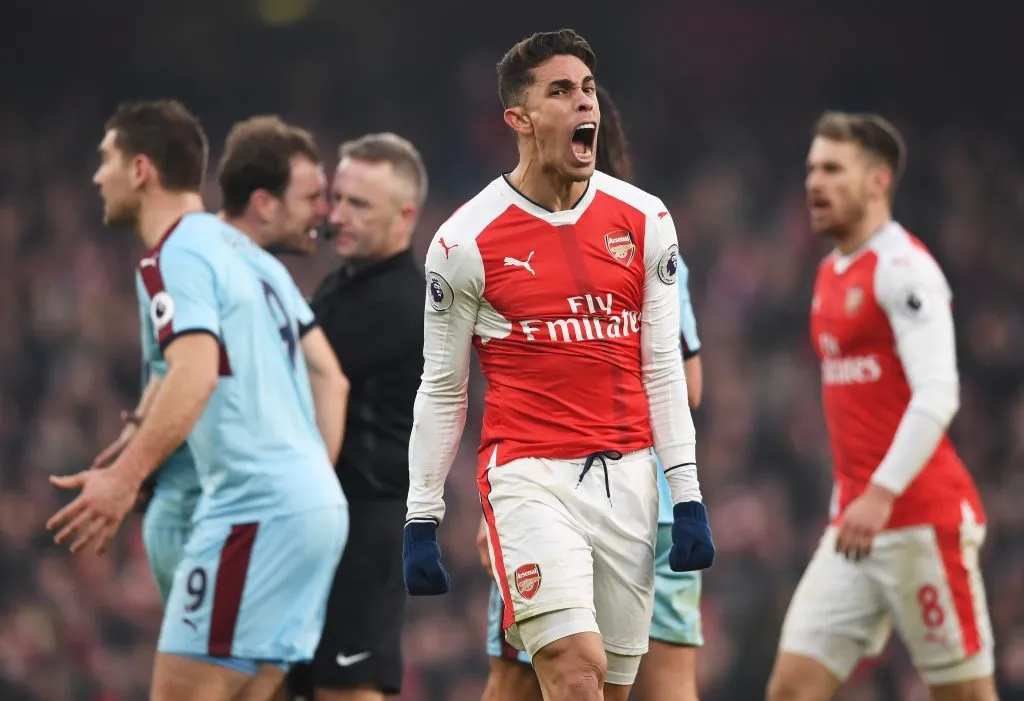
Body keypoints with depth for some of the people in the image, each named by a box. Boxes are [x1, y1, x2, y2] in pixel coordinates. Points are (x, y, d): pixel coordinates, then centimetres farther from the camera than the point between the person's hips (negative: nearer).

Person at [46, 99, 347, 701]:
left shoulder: (175, 255, -9)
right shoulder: (242, 250, 20)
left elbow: (197, 372, -26)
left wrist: (127, 475, -33)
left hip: (255, 511, -9)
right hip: (318, 503, 9)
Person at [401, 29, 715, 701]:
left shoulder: (644, 221, 6)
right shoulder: (467, 241, -3)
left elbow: (663, 369, 10)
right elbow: (441, 390, 4)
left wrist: (687, 496, 4)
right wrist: (422, 520, 3)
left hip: (627, 475, 4)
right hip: (530, 475, -4)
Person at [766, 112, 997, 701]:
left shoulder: (902, 269, -10)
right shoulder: (832, 274, 17)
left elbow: (937, 396, -21)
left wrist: (882, 493, -29)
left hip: (922, 521, -8)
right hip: (857, 521, 8)